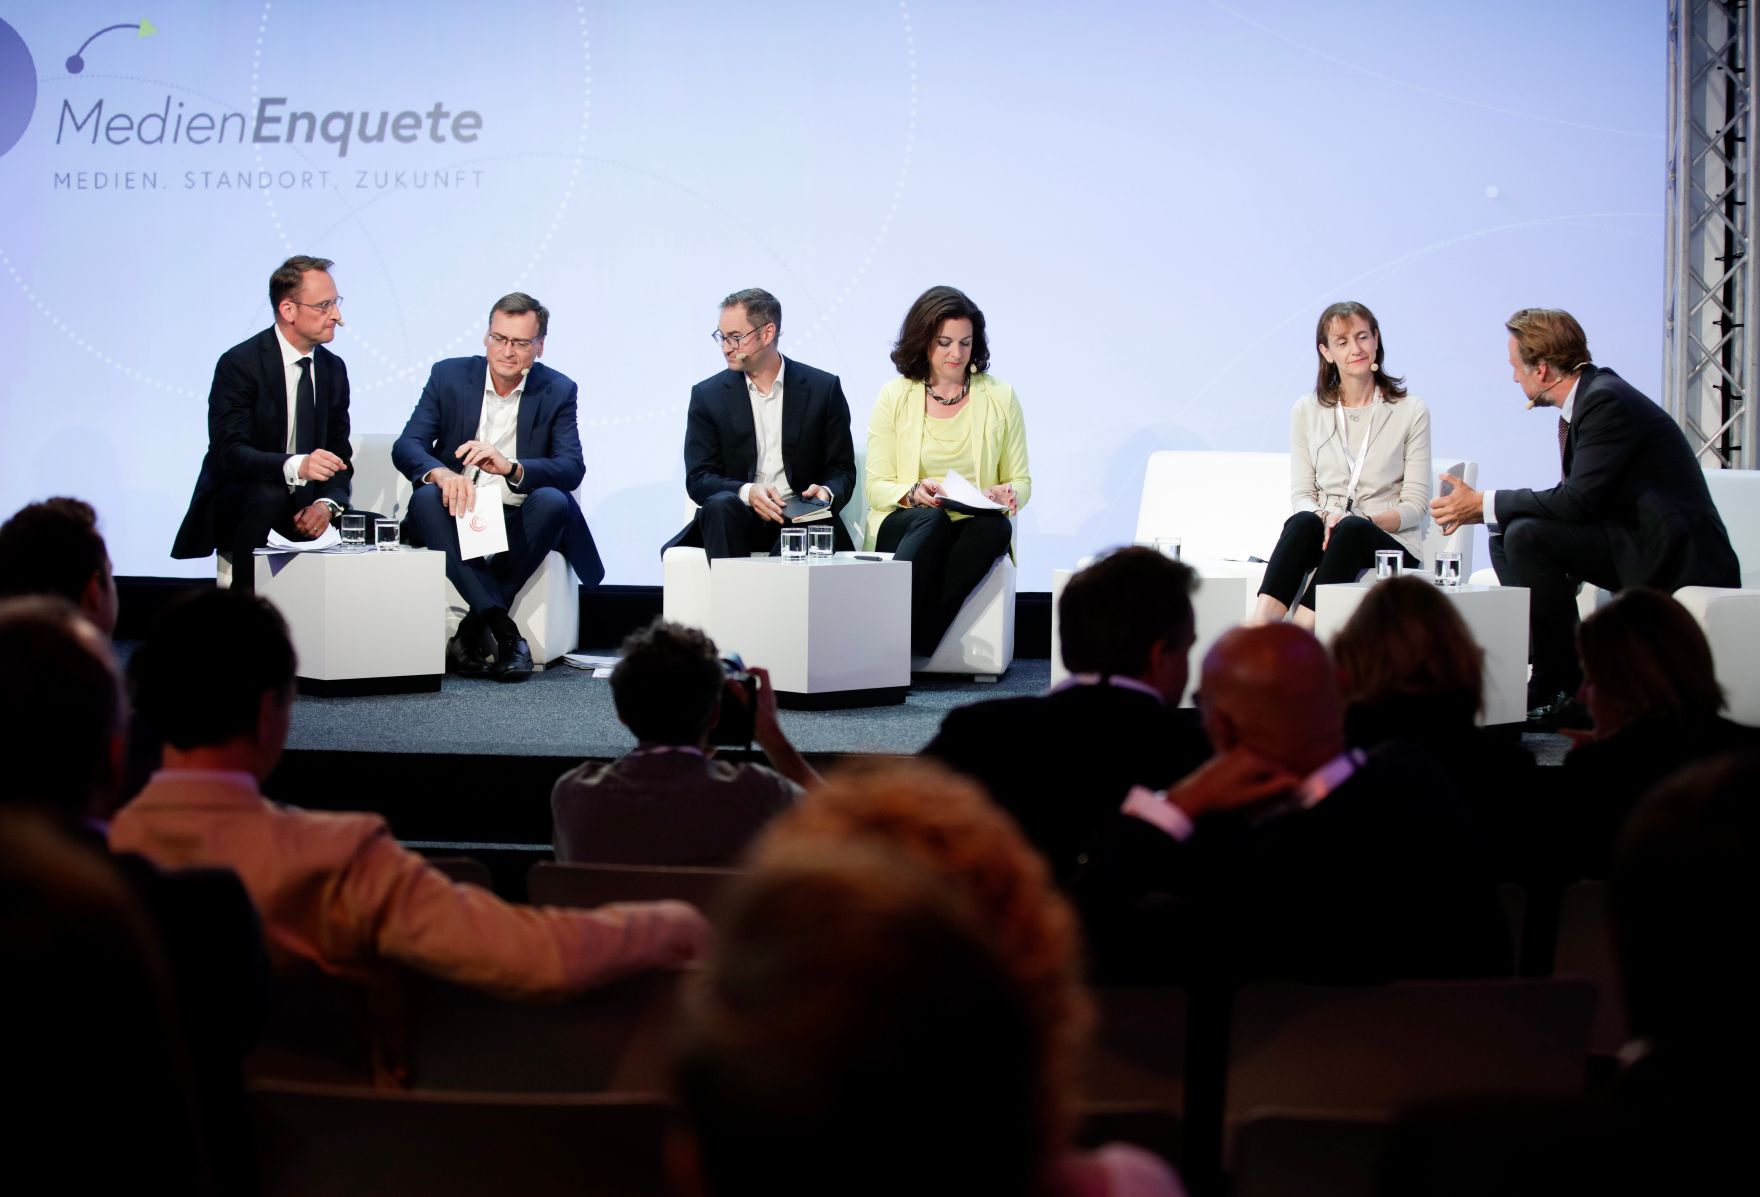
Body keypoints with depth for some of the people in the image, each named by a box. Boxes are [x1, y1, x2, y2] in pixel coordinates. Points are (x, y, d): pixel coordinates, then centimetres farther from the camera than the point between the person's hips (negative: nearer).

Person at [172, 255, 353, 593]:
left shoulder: (333, 369, 7)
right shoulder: (239, 364, -14)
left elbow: (339, 454, 6)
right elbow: (228, 453, -25)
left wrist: (327, 503, -17)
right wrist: (295, 466, -43)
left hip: (301, 508, 5)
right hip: (230, 509, -5)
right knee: (269, 495, -38)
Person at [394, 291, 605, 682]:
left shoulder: (558, 391, 2)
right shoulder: (449, 376, 3)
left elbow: (572, 468, -11)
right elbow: (406, 446, -6)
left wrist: (511, 468, -33)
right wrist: (440, 473, -32)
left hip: (520, 522, -1)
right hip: (460, 516, 1)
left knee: (551, 500, -33)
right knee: (427, 497, -31)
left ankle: (470, 634, -28)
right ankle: (504, 631, -38)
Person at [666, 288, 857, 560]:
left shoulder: (823, 389, 7)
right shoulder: (708, 395, 8)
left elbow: (842, 470, 9)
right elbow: (698, 479, 1)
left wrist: (827, 493, -16)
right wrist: (747, 492, -19)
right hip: (739, 519, 1)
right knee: (720, 505, -34)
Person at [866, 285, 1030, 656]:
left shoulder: (1000, 397, 8)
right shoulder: (894, 397, 5)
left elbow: (1021, 482, 12)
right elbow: (876, 487, 3)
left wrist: (1006, 495, -12)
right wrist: (913, 494, -19)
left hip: (977, 527, 1)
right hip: (906, 526, -1)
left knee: (996, 527, -35)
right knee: (932, 518, -37)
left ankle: (916, 638, -37)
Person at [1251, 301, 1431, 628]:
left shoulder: (1411, 411, 5)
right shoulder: (1306, 411, 12)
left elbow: (1415, 504, 2)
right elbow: (1301, 493, 9)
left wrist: (1365, 520, -16)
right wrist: (1324, 517, -15)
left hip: (1393, 543, -2)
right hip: (1326, 536, 2)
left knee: (1351, 529, -36)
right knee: (1302, 523, -34)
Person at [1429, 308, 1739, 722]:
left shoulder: (1607, 401, -18)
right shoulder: (1589, 396, 11)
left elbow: (1579, 500, -24)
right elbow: (1578, 497, 12)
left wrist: (1484, 505, -15)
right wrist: (1487, 508, 2)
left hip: (1672, 556, -11)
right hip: (1633, 540, 11)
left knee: (1527, 535, -23)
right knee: (1506, 538, 8)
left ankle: (1564, 691, -14)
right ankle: (1554, 674, 2)